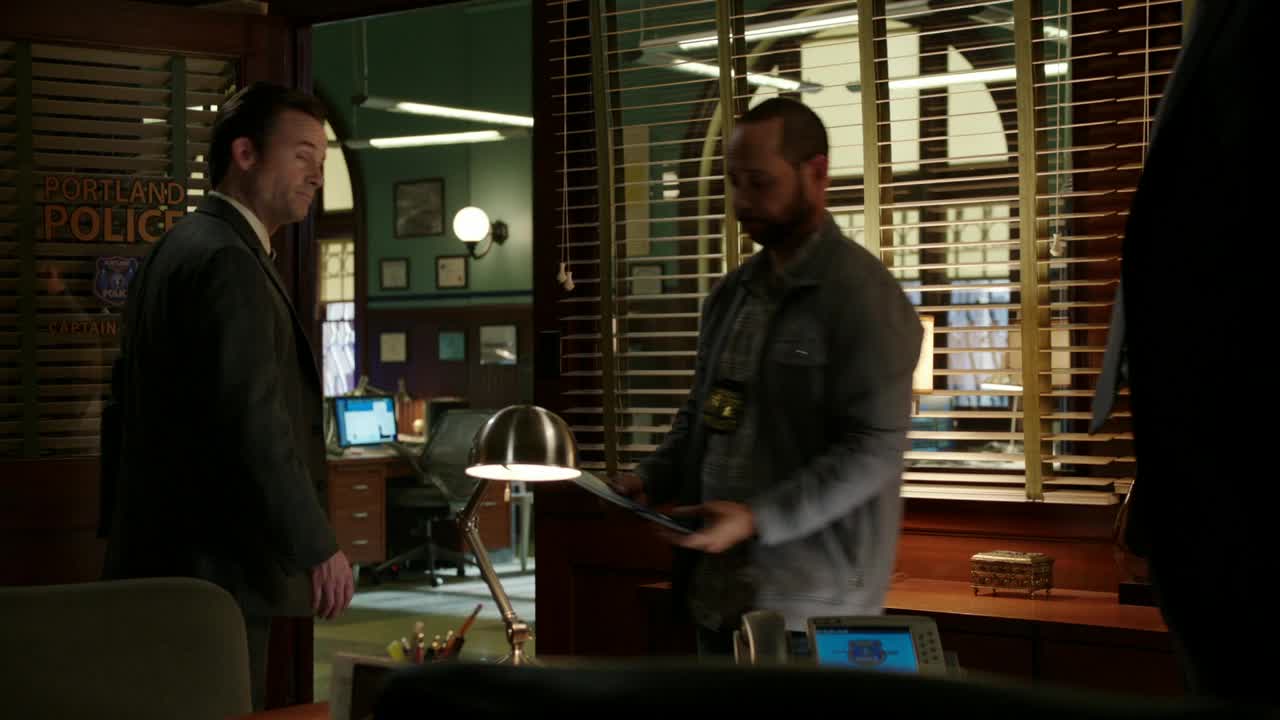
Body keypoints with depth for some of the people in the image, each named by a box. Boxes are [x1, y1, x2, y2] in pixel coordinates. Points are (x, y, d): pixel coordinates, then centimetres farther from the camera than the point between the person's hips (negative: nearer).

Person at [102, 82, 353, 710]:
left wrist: (123, 532, 28)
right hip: (216, 565, -11)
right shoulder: (227, 262, -16)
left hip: (161, 554, 11)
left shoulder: (178, 249, 17)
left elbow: (129, 400, 23)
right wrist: (317, 547, -19)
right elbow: (255, 423, -23)